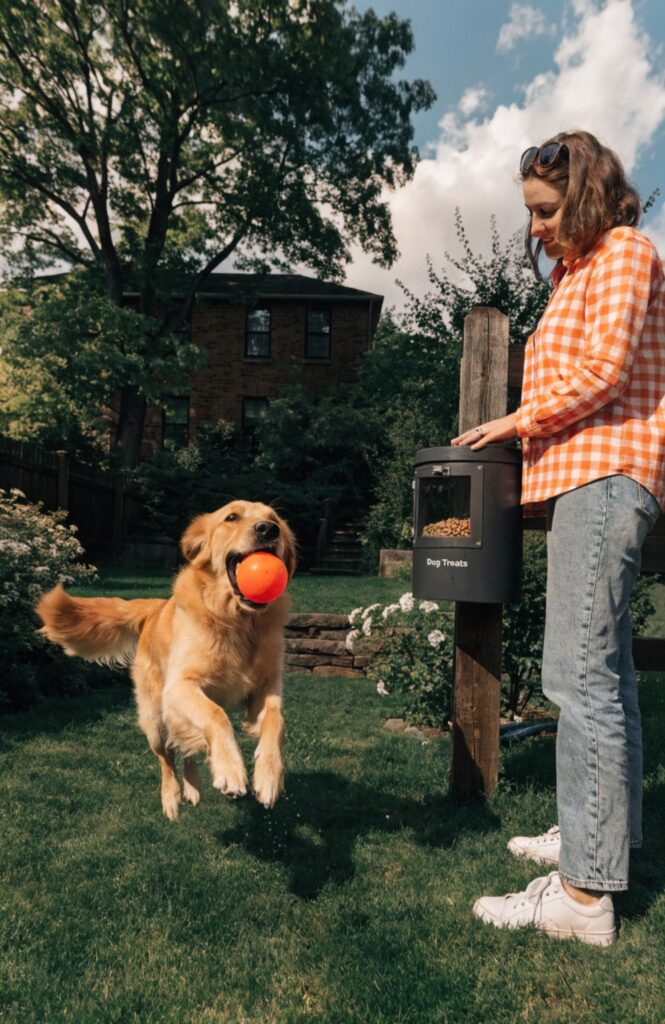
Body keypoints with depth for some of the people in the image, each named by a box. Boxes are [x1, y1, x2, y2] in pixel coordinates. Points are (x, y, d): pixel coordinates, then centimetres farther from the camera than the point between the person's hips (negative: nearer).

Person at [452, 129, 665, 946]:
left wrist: (516, 422, -5)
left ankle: (585, 893, -8)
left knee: (579, 673, -15)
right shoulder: (579, 268, 27)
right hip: (585, 478, 10)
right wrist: (526, 436, 9)